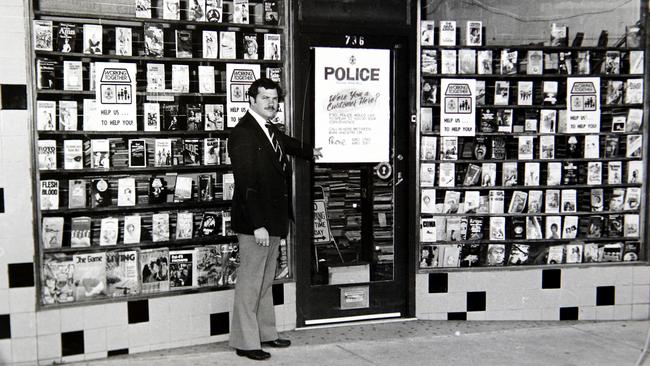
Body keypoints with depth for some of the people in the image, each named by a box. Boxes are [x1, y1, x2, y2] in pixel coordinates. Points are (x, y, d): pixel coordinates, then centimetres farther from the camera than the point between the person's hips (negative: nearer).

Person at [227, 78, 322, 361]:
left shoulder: (271, 131, 12)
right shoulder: (242, 133, -16)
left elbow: (286, 144, 38)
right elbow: (245, 183, -21)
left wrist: (309, 152, 55)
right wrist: (257, 225, -25)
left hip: (274, 219, 10)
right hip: (255, 223, -9)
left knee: (266, 281, 17)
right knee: (249, 282, -2)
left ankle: (265, 333, 28)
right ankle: (245, 342, 7)